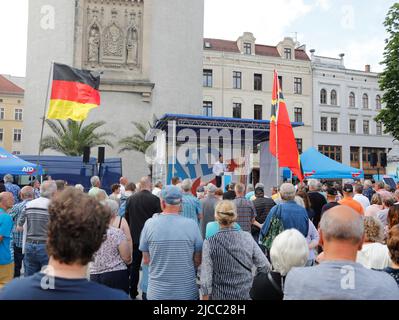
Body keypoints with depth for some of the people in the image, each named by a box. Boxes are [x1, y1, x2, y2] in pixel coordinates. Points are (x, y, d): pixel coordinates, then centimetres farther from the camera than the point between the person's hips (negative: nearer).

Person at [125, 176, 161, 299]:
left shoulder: (131, 199, -2)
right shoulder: (155, 199, -13)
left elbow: (126, 217, 5)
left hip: (134, 236, 3)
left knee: (135, 265, 15)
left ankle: (133, 292, 23)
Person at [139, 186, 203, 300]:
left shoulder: (150, 224, -11)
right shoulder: (192, 225, -13)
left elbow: (146, 260, -2)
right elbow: (198, 261, -4)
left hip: (157, 292, 1)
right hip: (187, 291, 0)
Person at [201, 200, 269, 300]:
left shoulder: (210, 243, -14)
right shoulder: (247, 237, -8)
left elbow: (206, 278, -13)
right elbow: (265, 266, -3)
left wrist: (205, 296, -1)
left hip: (220, 295, -2)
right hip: (247, 294, 2)